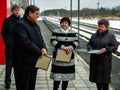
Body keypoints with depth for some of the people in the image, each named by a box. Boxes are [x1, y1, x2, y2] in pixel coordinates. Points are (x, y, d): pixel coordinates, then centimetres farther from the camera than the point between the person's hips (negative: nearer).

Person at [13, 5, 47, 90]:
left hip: (34, 61, 9)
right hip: (23, 62, -9)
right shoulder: (20, 24, -16)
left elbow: (40, 38, 14)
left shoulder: (35, 25, 14)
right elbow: (25, 42, -25)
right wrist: (39, 52, -19)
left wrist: (44, 48, -8)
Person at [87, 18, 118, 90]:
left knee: (105, 76, -2)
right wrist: (90, 48, -7)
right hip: (95, 59, 4)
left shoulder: (111, 36, -2)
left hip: (105, 60, -4)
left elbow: (115, 46, -7)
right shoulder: (94, 35, 11)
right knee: (96, 75, 9)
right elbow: (89, 44, 15)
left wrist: (107, 49, -22)